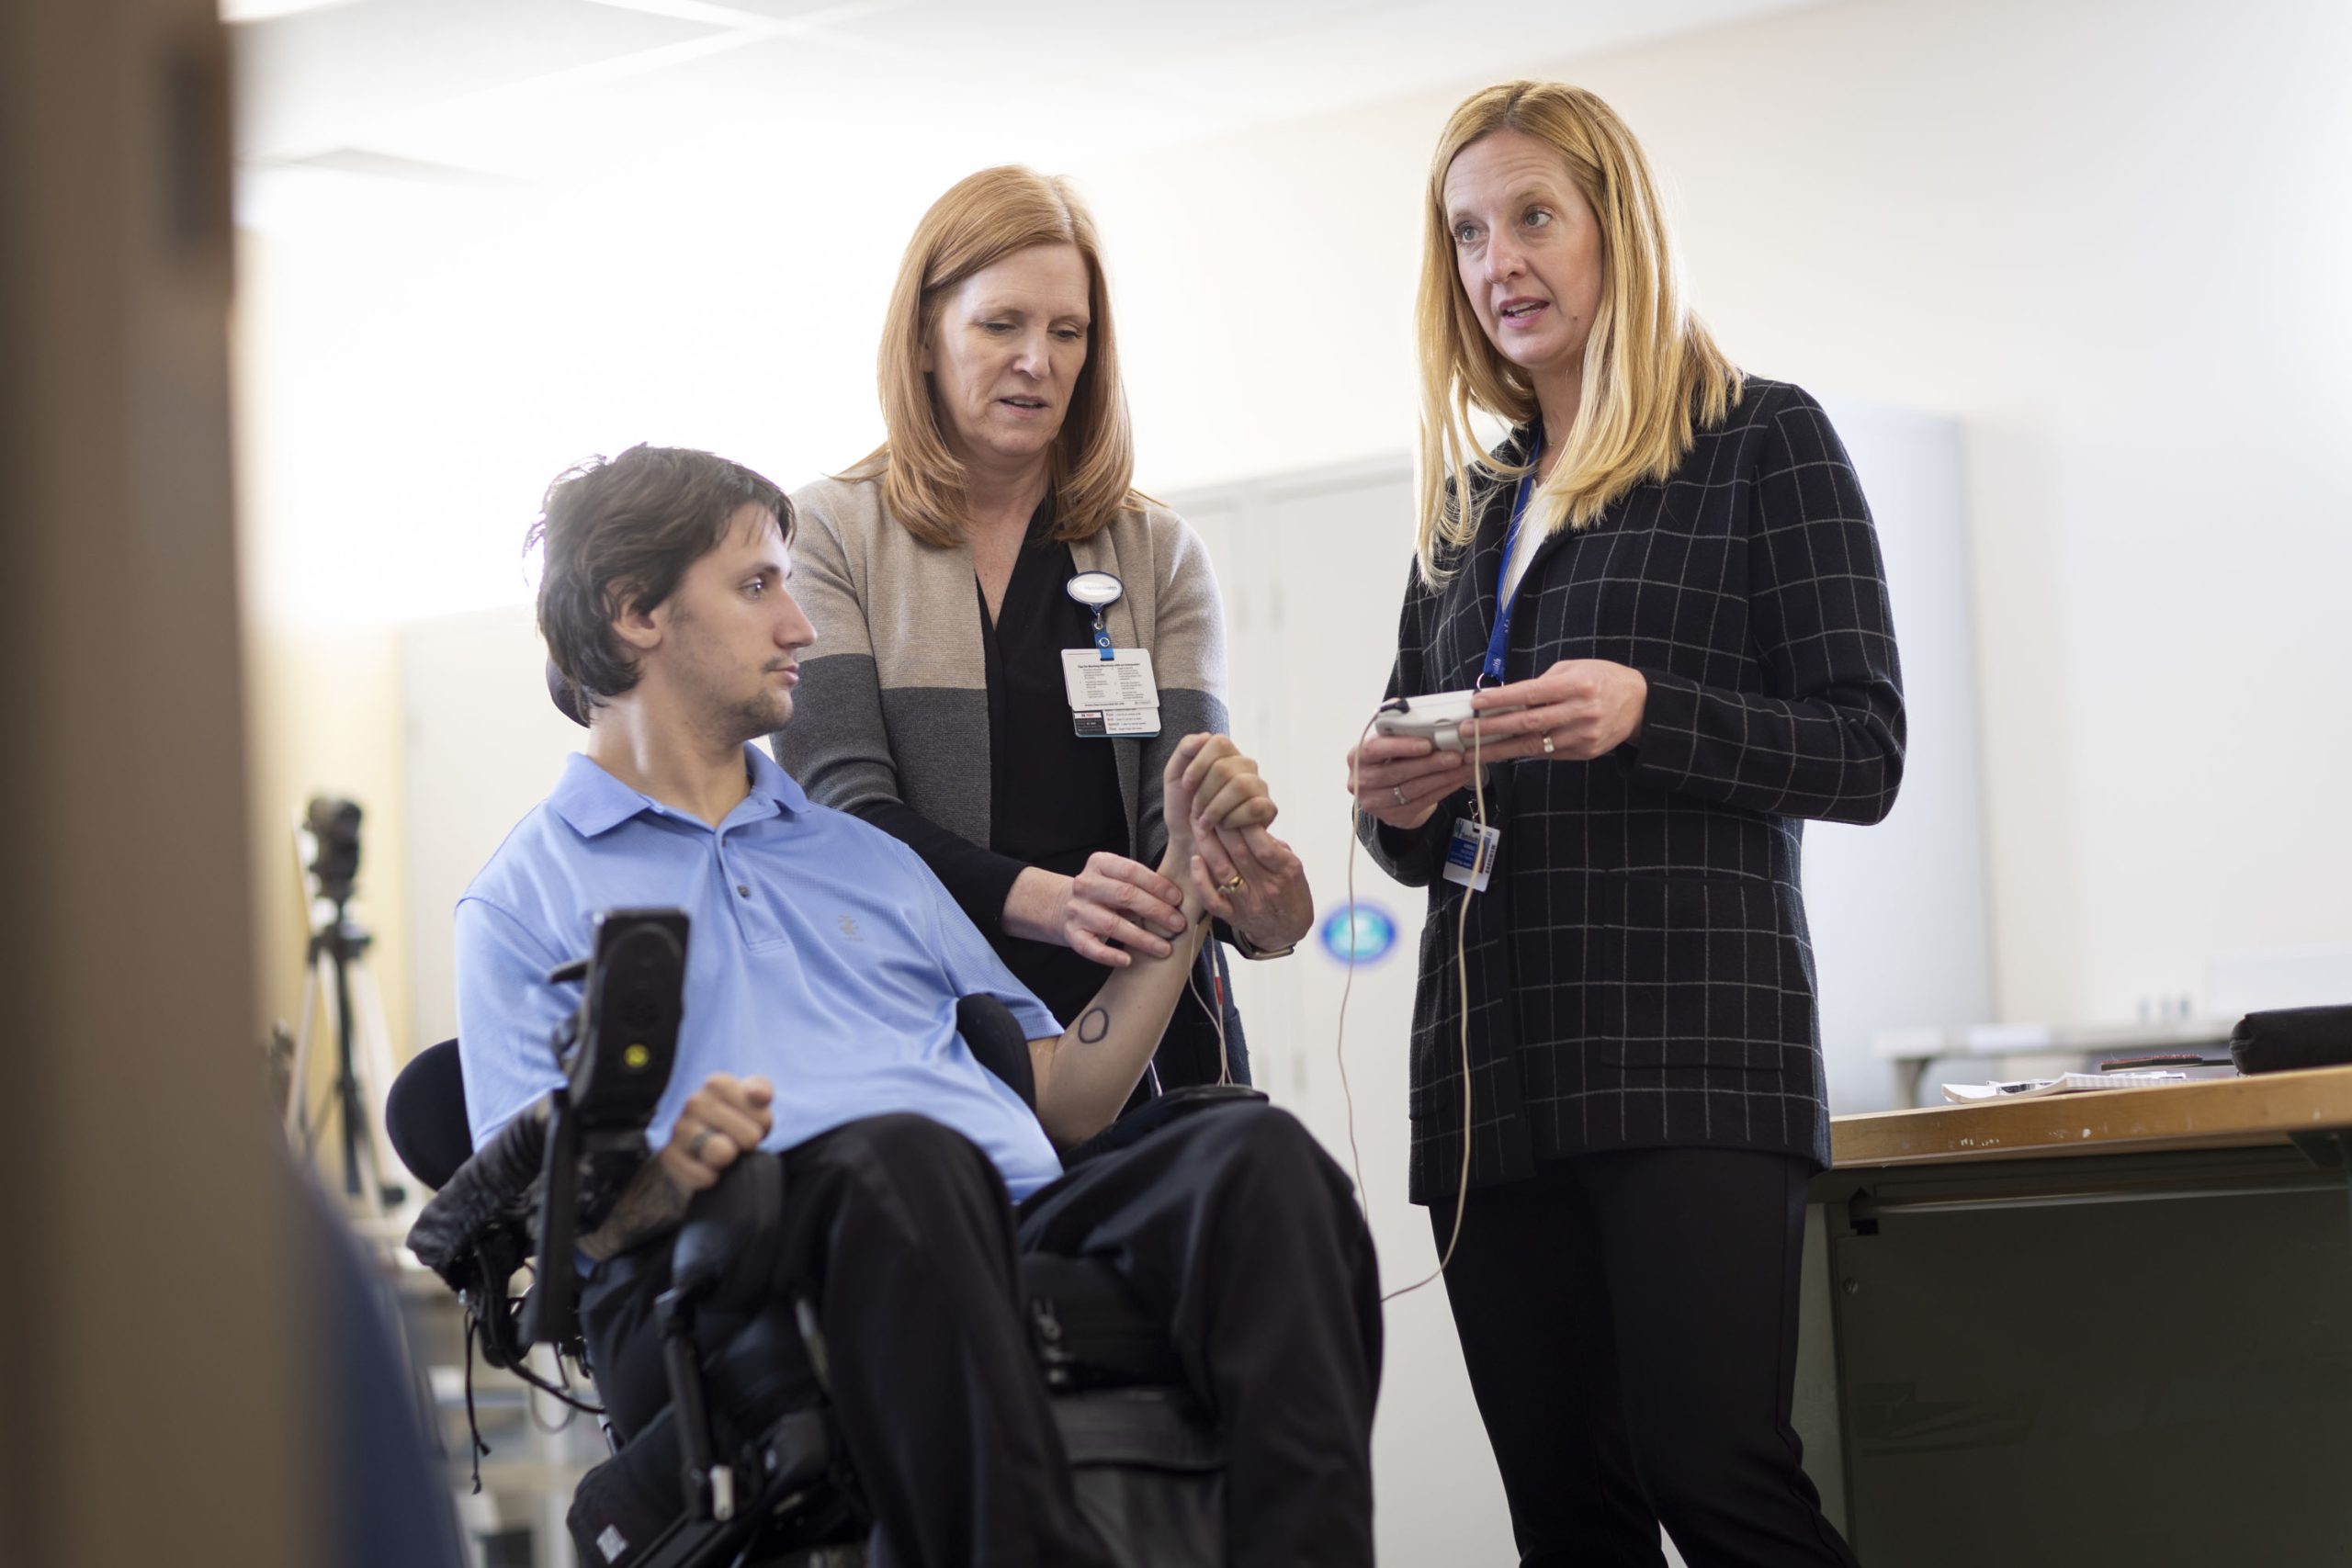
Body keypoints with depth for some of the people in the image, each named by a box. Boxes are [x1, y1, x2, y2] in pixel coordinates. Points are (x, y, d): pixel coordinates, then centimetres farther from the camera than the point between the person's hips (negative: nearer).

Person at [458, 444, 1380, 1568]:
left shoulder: (868, 859, 34)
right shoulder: (525, 904, 17)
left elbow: (1065, 1097, 28)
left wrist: (1187, 878, 23)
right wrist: (663, 1175, -20)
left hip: (1015, 1231, 5)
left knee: (1255, 1153, -25)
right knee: (901, 1152, -38)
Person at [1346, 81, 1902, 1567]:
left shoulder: (1761, 439, 3)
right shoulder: (1470, 498, 20)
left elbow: (1864, 753, -3)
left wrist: (1648, 712, -18)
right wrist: (1396, 802, -1)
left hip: (1691, 1046, -6)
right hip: (1491, 1057, 6)